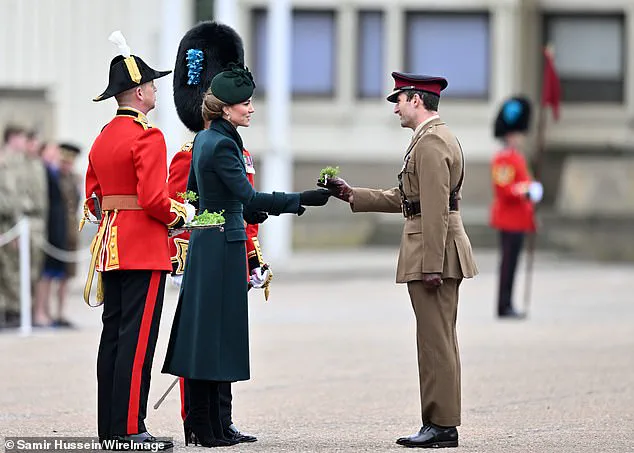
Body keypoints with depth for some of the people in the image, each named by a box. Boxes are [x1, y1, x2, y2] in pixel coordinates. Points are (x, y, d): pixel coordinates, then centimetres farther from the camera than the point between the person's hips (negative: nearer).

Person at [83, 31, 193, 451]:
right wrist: (182, 215, -4)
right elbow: (154, 198, -21)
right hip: (145, 248, -9)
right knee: (138, 338, -8)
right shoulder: (147, 137, -14)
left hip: (111, 244, 9)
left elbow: (94, 197, 17)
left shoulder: (103, 138, 13)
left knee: (113, 334, 10)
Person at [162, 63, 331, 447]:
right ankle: (203, 424, -4)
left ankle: (205, 421, 14)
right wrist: (302, 200, -26)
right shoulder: (222, 145, -18)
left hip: (207, 240, 10)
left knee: (206, 328, 10)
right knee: (214, 328, -7)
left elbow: (193, 190, 22)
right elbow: (249, 197, -24)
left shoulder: (205, 139, 12)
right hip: (223, 245, -10)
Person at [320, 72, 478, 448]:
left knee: (436, 341, -7)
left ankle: (442, 426, -4)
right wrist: (352, 195, 17)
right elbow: (404, 198, 21)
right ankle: (440, 423, 15)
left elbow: (436, 209, -21)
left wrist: (431, 266, -23)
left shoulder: (430, 142, -15)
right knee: (440, 342, 11)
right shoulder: (437, 137, 18)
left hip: (434, 252, -11)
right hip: (437, 253, 11)